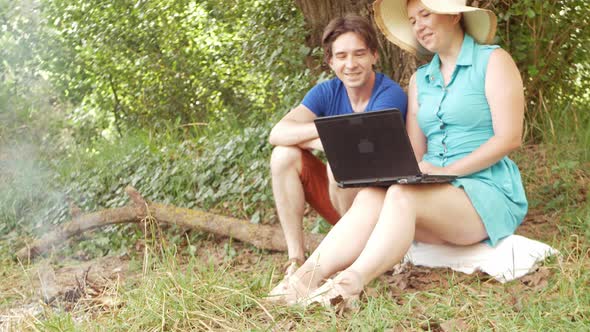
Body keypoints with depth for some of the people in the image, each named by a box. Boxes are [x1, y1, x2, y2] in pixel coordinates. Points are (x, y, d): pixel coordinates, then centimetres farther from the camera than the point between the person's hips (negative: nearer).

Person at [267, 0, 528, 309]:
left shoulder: (493, 61, 0)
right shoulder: (420, 79, 19)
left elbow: (509, 138, -10)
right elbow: (414, 154, 14)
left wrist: (448, 170, -19)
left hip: (488, 191, -5)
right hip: (436, 192, 5)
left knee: (403, 196, -34)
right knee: (370, 196, -25)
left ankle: (350, 283, -50)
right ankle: (306, 277, -42)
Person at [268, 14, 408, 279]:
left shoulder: (390, 95, -16)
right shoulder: (327, 93, 0)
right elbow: (277, 134, -15)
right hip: (338, 203, 6)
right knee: (284, 155, -10)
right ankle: (295, 259, -12)